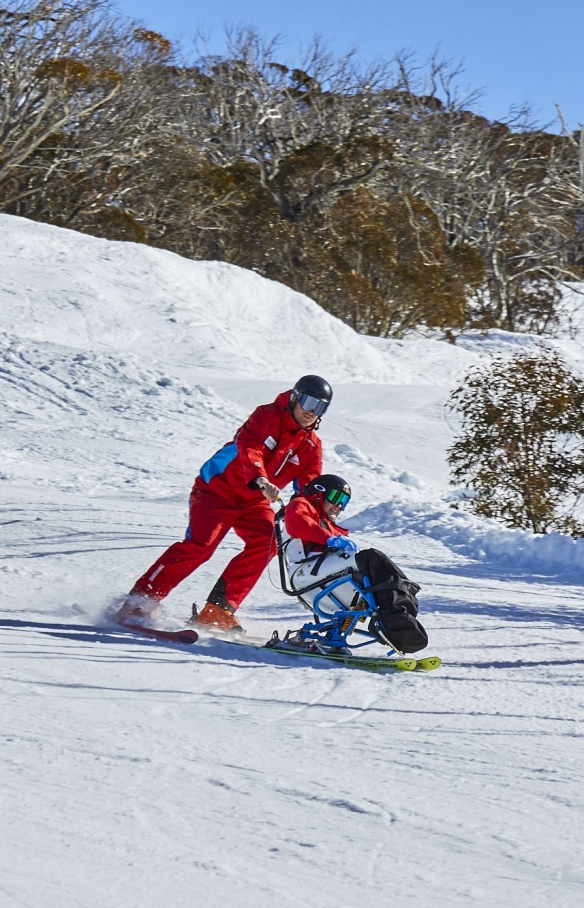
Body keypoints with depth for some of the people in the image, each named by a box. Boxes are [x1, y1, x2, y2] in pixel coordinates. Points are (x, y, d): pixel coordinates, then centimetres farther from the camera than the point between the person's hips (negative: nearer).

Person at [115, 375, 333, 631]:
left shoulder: (312, 446, 4)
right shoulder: (267, 416, -12)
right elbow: (249, 447, -29)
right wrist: (259, 480, -49)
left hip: (255, 502, 6)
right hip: (220, 488, -6)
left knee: (266, 542, -20)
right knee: (199, 545, -20)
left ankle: (218, 609, -14)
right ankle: (139, 601, -13)